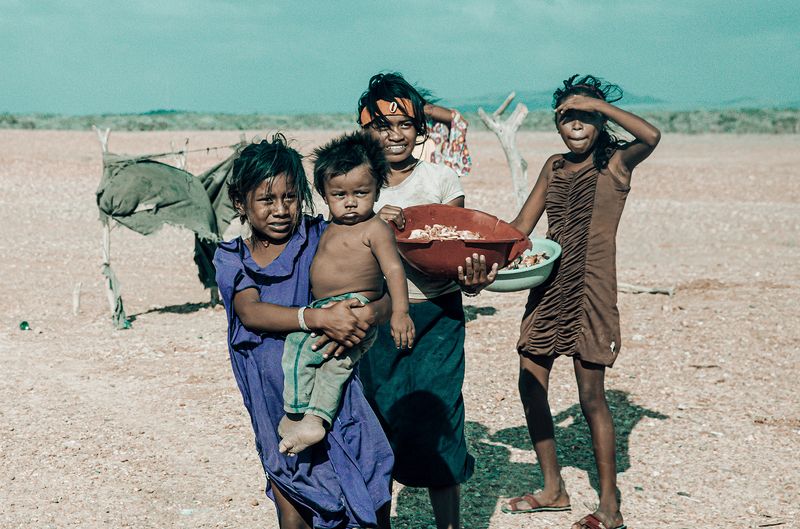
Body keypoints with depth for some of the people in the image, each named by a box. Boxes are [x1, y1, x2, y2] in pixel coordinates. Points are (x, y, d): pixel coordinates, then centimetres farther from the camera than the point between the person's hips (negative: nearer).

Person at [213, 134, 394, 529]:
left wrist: (368, 315, -29)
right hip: (273, 397, 2)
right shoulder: (231, 259, 5)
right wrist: (318, 318, -31)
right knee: (288, 489, 9)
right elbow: (250, 311, -15)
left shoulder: (320, 238, -1)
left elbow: (386, 296, -5)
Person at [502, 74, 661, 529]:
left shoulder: (615, 163, -4)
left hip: (591, 288, -6)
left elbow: (651, 137, -25)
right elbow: (522, 227, 13)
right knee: (530, 386, 9)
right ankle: (554, 490, 24)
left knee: (591, 396, -3)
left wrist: (598, 102, -20)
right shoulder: (555, 166, 12)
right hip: (548, 286, 7)